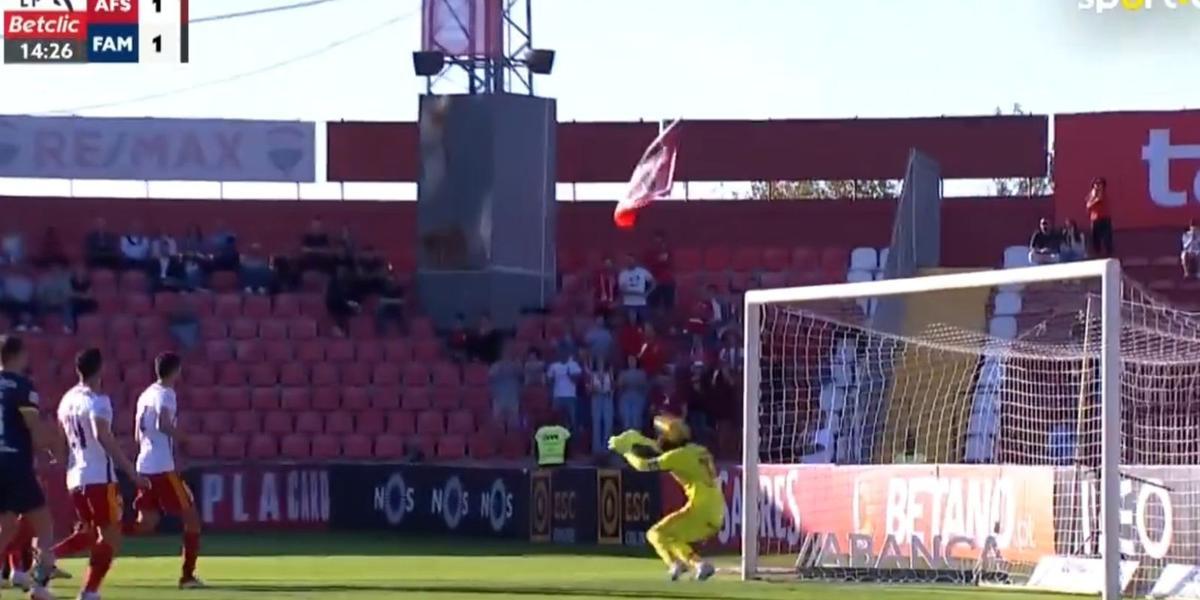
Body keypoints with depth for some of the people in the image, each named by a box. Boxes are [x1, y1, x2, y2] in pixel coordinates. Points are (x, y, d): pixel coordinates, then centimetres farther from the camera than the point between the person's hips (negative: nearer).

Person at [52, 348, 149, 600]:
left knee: (87, 533, 21)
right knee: (110, 536, 1)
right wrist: (131, 471, -26)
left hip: (75, 476, 8)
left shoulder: (67, 400, 12)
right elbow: (104, 437, -26)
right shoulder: (98, 401, -13)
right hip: (98, 477, -8)